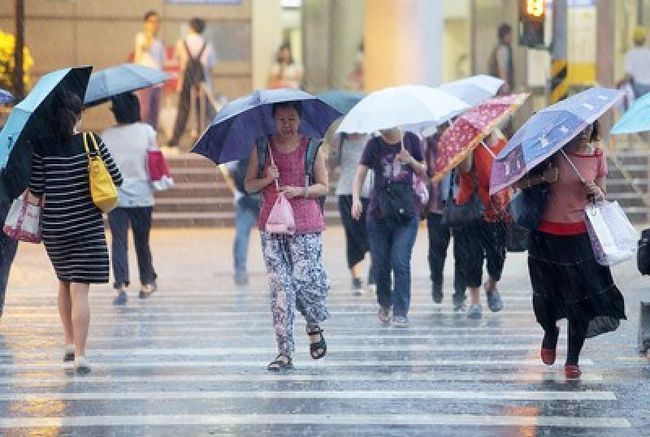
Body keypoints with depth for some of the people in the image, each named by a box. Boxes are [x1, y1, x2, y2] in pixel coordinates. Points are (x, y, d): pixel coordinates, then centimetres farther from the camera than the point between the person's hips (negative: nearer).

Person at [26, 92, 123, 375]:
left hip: (54, 229, 2)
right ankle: (80, 355, -11)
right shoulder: (91, 142, -6)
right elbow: (116, 179, 0)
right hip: (87, 227, -2)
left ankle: (69, 343, 28)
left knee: (64, 282, 23)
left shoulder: (41, 146, -5)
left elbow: (35, 192, -4)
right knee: (79, 289, -5)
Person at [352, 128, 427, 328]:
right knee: (380, 264, 5)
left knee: (400, 262, -10)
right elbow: (360, 174, -5)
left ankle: (400, 312, -5)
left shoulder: (411, 140, 4)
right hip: (379, 213, 1)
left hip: (406, 213, -1)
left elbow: (423, 172, 12)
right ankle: (384, 304, 29)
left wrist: (411, 160, -9)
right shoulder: (374, 145, 2)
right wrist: (356, 199, -22)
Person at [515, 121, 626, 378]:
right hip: (547, 235, -1)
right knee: (546, 295, 12)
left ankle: (573, 360, 7)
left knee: (581, 297, -4)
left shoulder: (598, 157, 1)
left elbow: (602, 197, 8)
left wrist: (598, 193, -15)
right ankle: (550, 335, 43)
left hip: (580, 235, 1)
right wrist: (542, 177, -21)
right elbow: (519, 183, -4)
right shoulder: (554, 153, -6)